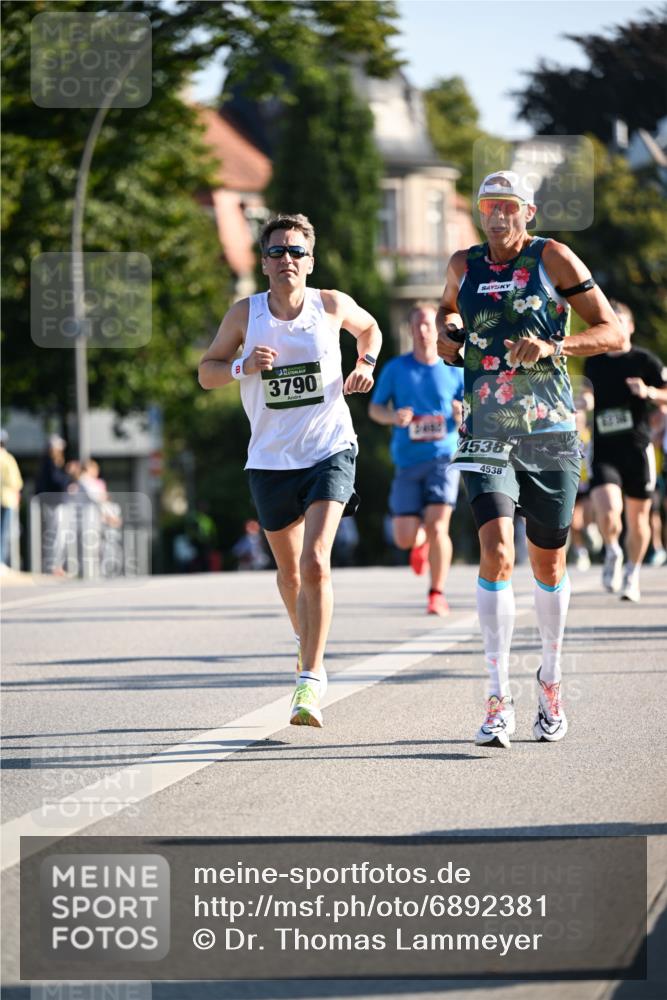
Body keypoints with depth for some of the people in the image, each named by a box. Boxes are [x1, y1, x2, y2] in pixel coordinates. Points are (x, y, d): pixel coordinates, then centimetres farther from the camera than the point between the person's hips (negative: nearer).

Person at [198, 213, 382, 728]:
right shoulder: (245, 314, -4)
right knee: (289, 568, 15)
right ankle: (306, 641, 43)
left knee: (316, 561, -19)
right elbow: (206, 372, 5)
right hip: (271, 458, 2)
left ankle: (312, 679, -19)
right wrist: (244, 366, -15)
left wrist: (365, 365, 1)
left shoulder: (331, 305, -3)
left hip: (329, 450, -2)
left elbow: (369, 328, 20)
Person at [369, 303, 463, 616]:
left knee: (437, 525, -16)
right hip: (407, 461, 1)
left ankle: (437, 594, -2)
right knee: (404, 538, -2)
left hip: (443, 458, -1)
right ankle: (421, 540, 36)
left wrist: (464, 414, -10)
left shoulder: (454, 371, 4)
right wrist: (393, 417, -12)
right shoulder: (396, 369, 4)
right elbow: (375, 408, 10)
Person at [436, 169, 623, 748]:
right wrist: (448, 332, 8)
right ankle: (499, 701, -18)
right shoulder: (464, 265, 7)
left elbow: (613, 332, -5)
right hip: (488, 435, 1)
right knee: (496, 551, -17)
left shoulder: (553, 259, -4)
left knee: (548, 564, 9)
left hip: (550, 434, -1)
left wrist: (553, 346, -20)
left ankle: (552, 679, 34)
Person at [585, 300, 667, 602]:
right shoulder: (593, 363, 10)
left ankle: (631, 574, 27)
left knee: (637, 518, 6)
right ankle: (612, 553, 10)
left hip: (637, 449, -1)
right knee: (608, 512, -20)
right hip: (604, 452, 1)